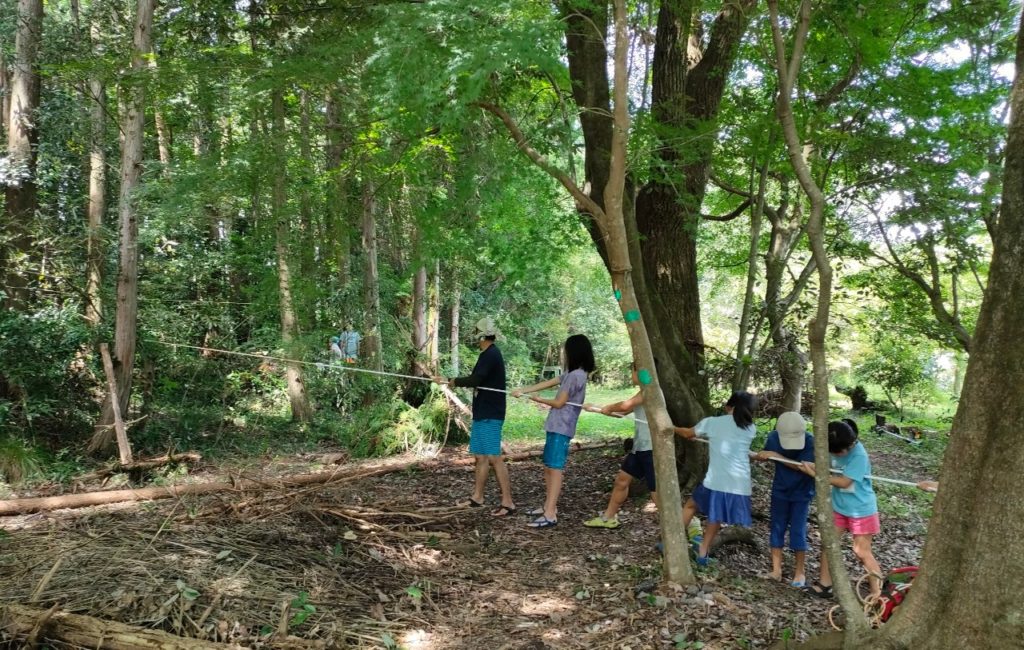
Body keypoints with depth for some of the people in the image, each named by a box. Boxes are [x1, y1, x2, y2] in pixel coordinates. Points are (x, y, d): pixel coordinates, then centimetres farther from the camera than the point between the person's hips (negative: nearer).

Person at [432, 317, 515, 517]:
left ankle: (508, 503, -8)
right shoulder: (490, 354, 15)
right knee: (480, 455, 15)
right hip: (483, 414, 10)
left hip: (489, 416, -10)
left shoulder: (490, 355, -16)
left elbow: (475, 380, -26)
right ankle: (477, 497, 24)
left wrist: (450, 381, -19)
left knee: (494, 457, -10)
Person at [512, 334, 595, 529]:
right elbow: (547, 383, 17)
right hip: (556, 426, 10)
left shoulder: (575, 376, -16)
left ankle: (550, 515, -13)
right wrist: (523, 390, 13)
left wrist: (538, 400, 4)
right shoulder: (572, 374, 15)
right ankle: (549, 506, 25)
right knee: (548, 467, 15)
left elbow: (559, 403, -13)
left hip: (561, 428, -10)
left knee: (555, 469, -11)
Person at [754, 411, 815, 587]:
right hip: (780, 491, 3)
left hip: (801, 493, -3)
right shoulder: (773, 437, -15)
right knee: (777, 528, 6)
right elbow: (764, 456, 3)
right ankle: (776, 570, 15)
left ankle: (799, 572, 14)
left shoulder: (809, 441, -25)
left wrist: (776, 455, -31)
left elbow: (800, 466, -28)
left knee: (797, 532, -1)